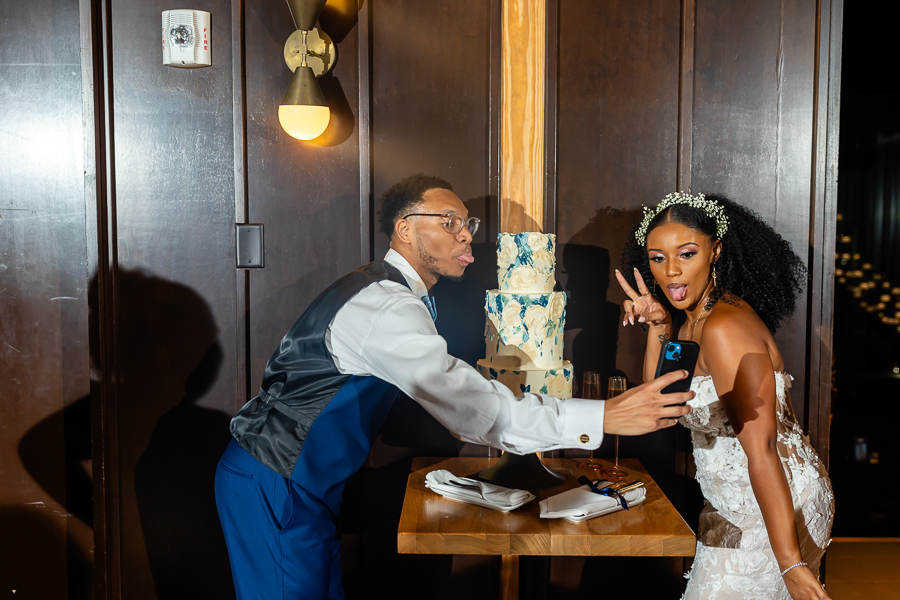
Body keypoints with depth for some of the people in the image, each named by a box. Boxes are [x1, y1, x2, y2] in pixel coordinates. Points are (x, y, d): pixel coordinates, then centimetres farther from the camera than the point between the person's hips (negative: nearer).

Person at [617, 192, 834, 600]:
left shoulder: (726, 327, -24)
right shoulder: (689, 320, 4)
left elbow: (761, 449, -27)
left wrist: (790, 562, -27)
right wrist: (658, 329, -3)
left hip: (771, 510, -9)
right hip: (737, 505, 9)